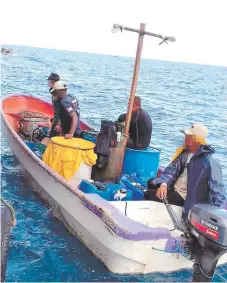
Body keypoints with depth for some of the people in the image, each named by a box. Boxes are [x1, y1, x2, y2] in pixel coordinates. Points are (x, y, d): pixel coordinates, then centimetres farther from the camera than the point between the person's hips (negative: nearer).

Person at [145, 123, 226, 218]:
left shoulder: (209, 163, -23)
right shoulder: (183, 152, 1)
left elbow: (217, 189, -28)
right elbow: (171, 170, -3)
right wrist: (163, 184, -24)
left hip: (184, 198, -8)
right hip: (173, 189, 8)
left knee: (149, 195, -15)